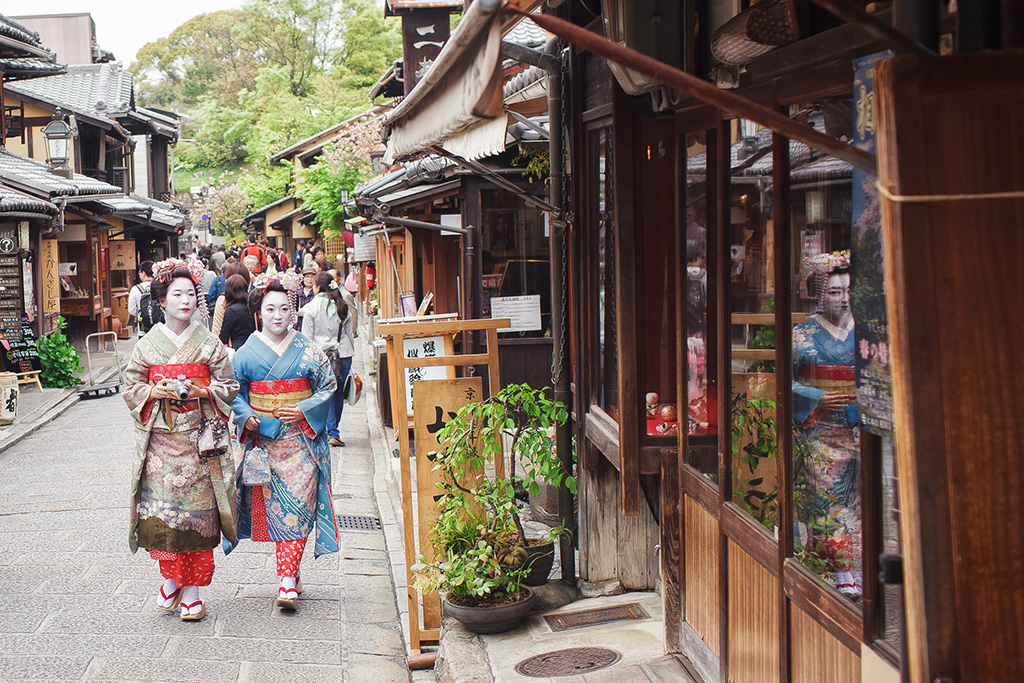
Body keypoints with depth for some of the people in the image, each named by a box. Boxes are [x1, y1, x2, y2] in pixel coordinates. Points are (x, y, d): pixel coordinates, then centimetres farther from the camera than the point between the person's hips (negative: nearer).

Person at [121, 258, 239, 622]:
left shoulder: (209, 343, 5)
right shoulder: (147, 344, 7)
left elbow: (229, 386, 6)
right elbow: (130, 388, 8)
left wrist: (204, 391, -12)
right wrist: (154, 392, -11)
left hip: (198, 439, -1)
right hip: (159, 439, 1)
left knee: (198, 511, -2)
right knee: (159, 509, -5)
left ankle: (192, 590, 7)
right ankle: (170, 576, 18)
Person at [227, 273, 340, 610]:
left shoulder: (307, 350, 1)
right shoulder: (246, 352, 3)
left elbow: (328, 387, 4)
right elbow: (234, 393, 7)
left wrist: (305, 409, -10)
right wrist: (246, 416, -10)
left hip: (300, 439, -1)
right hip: (262, 440, 1)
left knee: (296, 505, -8)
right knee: (274, 506, 4)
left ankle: (287, 580, -8)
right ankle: (291, 574, 19)